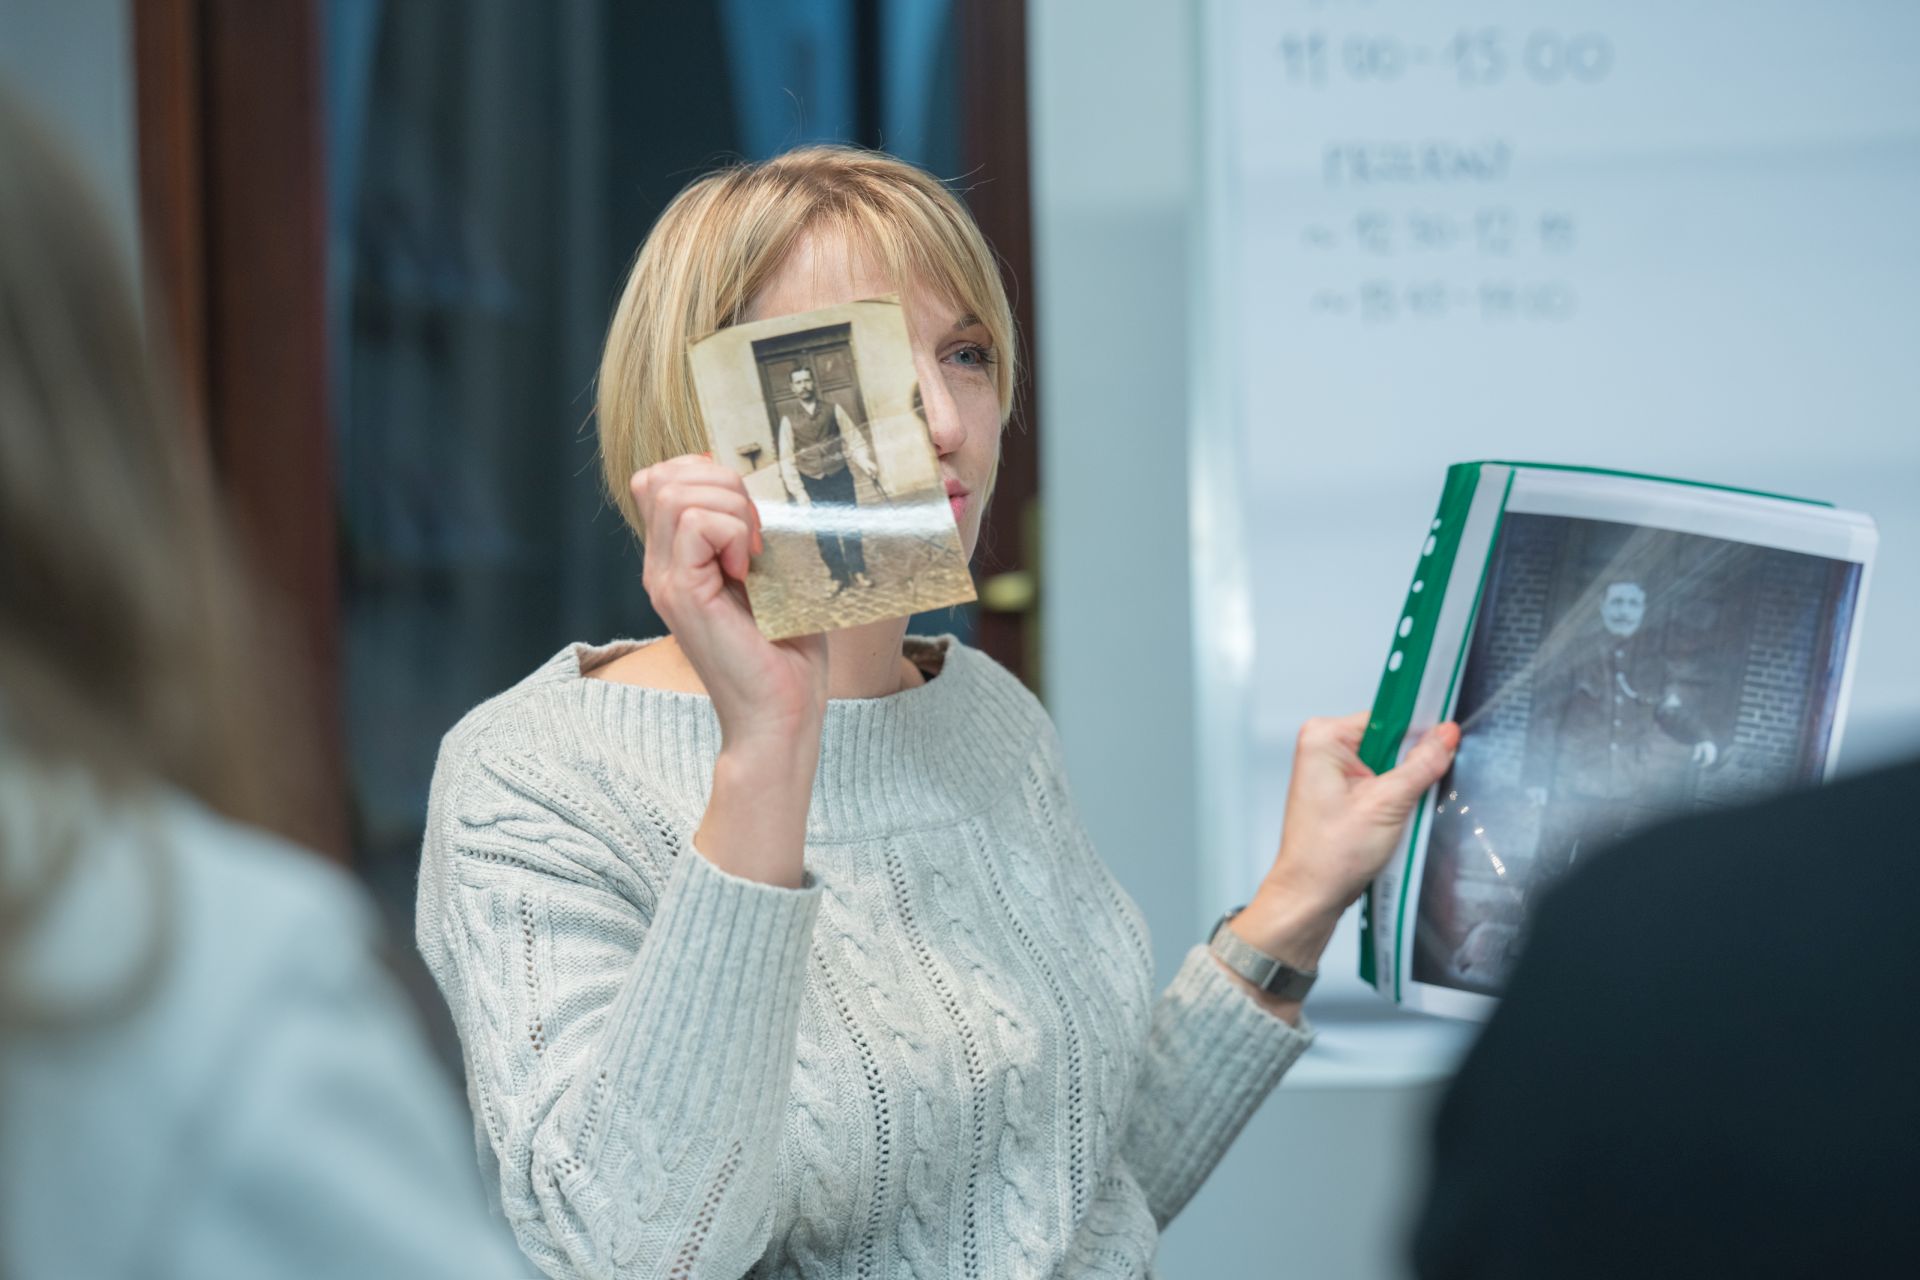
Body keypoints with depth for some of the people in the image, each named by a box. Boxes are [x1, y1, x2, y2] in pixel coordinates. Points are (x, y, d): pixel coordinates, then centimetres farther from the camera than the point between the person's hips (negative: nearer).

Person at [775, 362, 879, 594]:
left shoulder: (833, 410, 1)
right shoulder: (789, 420, -1)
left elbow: (854, 440, 0)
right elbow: (787, 460, -3)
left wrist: (866, 462, -16)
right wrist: (798, 492, -9)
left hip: (840, 477, 0)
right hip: (812, 483, 0)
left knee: (850, 526, 3)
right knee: (824, 532, 3)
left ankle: (857, 572, 13)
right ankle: (838, 576, 13)